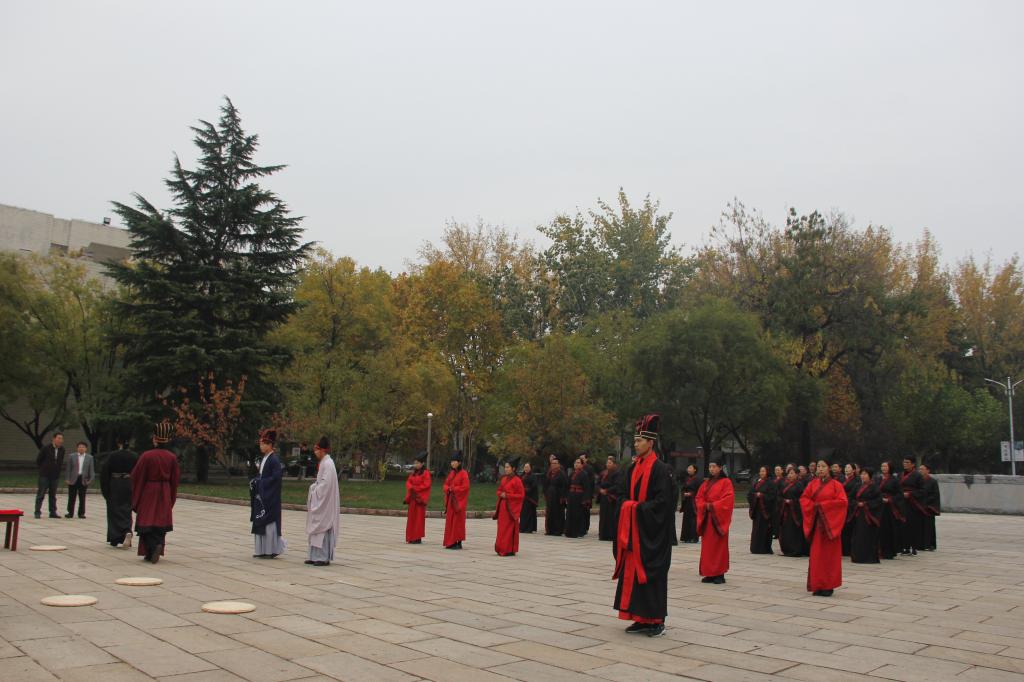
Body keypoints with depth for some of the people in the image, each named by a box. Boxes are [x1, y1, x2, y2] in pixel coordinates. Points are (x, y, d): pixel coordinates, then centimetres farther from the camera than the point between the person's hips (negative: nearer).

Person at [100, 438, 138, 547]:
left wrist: (105, 489, 0)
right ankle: (127, 532, -13)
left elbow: (104, 473, -7)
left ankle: (114, 539, 12)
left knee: (114, 511, 9)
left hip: (114, 486, -1)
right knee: (127, 511, 11)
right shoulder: (134, 456, -2)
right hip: (129, 486, 2)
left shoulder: (111, 456, -7)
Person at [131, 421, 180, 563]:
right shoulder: (172, 457, -2)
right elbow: (175, 480, 4)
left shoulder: (146, 456, -13)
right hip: (165, 495, 4)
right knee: (160, 523, 11)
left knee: (146, 523, 4)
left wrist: (135, 501, 2)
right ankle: (151, 553, 13)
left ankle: (154, 546, -17)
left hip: (148, 493, -4)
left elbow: (137, 478, -8)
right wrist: (171, 500, 15)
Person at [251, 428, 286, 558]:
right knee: (260, 523, 10)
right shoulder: (263, 459, 13)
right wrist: (255, 481, -1)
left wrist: (260, 482, -17)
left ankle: (271, 550, 5)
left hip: (270, 497, -9)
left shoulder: (274, 459, -13)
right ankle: (262, 550, 17)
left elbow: (276, 477, -20)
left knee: (268, 522, -3)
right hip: (261, 495, 9)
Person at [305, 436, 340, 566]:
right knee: (316, 528, 11)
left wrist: (315, 491, -13)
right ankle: (315, 556, 16)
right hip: (319, 500, 10)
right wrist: (314, 487, 7)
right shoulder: (322, 463, 13)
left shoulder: (327, 464, -16)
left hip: (325, 502, -10)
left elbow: (326, 483, -21)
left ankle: (324, 557, 1)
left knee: (323, 527, -5)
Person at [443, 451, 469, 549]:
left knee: (458, 521, -5)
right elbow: (446, 484, 14)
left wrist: (453, 489, -16)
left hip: (458, 500, -7)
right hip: (450, 500, 7)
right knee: (450, 521, 7)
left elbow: (465, 487, -17)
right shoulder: (451, 473, 13)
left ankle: (458, 543, 0)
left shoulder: (463, 473, -9)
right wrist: (448, 489, -7)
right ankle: (451, 542, 13)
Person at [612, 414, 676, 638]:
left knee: (652, 573, -1)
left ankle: (656, 620, 9)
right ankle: (642, 619, 16)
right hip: (632, 529, 7)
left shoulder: (661, 469, -11)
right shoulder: (632, 469, 11)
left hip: (652, 532, -7)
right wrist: (628, 509, -2)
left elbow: (663, 500, -17)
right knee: (633, 572, 7)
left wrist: (639, 508, -16)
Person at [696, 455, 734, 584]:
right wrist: (705, 506, -10)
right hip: (706, 518, 5)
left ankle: (720, 574, 1)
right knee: (707, 546, 5)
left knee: (719, 546, -3)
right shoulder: (706, 483, 14)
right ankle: (709, 573, 9)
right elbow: (699, 498, 9)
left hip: (719, 518, -5)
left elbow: (728, 499, -14)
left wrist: (713, 506, -17)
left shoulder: (726, 482, -3)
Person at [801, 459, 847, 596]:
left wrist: (823, 505, -14)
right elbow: (803, 498, 9)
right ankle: (818, 586, 8)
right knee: (817, 554, 2)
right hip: (816, 521, 3)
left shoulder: (835, 484, -3)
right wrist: (814, 506, -9)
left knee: (829, 554, 0)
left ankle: (828, 586, 6)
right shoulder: (813, 484, 8)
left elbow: (842, 501, -12)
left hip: (830, 522, -3)